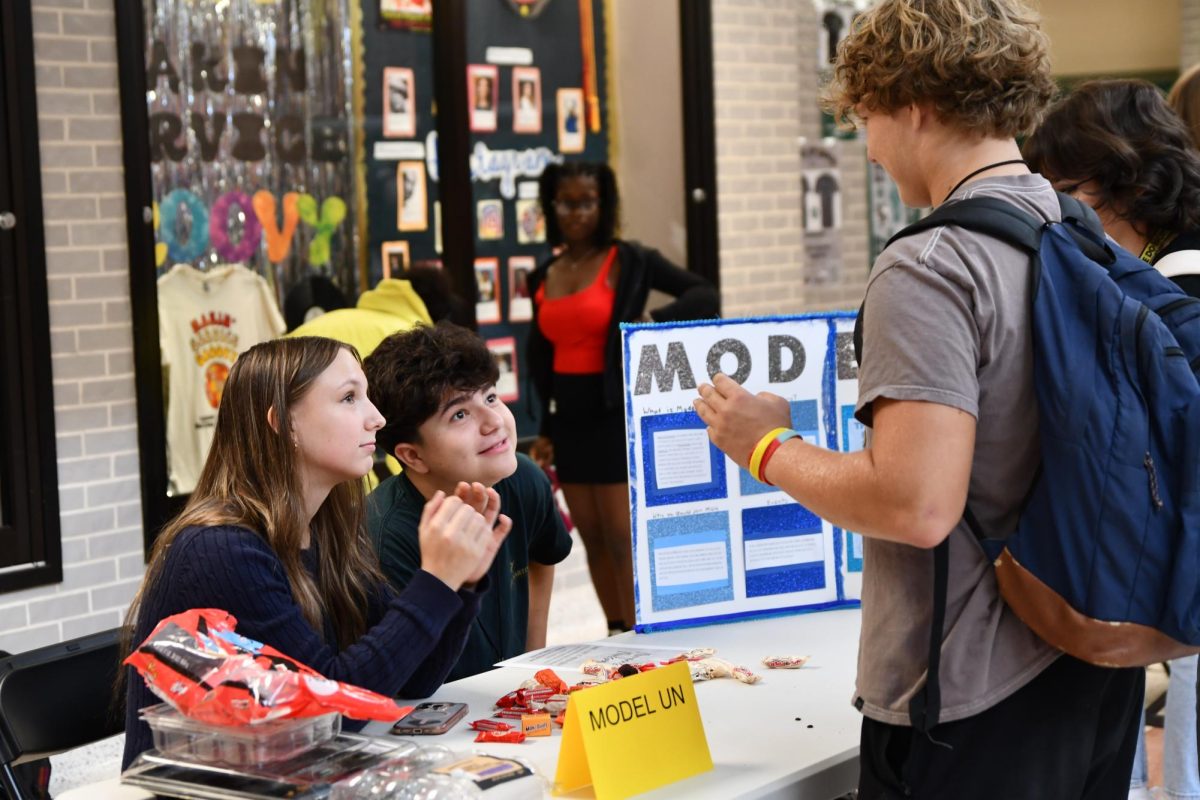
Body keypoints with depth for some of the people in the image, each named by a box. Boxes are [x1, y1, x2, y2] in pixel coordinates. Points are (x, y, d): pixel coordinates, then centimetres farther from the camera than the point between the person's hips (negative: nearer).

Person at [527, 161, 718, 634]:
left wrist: (653, 319, -23)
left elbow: (704, 296, -8)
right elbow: (542, 359, 15)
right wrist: (546, 431, 14)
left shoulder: (626, 261, -3)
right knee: (591, 537, 9)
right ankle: (615, 635, 17)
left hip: (615, 411, -5)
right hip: (568, 416, 5)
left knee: (621, 536, -6)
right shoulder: (543, 279, 11)